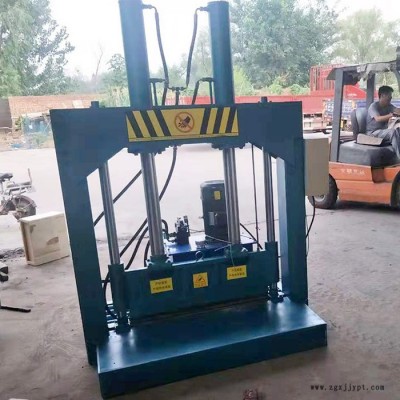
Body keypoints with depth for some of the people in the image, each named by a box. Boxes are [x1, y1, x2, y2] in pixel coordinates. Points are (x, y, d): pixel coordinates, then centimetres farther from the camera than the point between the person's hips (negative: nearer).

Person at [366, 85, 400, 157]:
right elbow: (378, 119, -30)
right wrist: (391, 115, -42)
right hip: (373, 132, -7)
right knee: (393, 131, -30)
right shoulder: (374, 106, -11)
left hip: (383, 131, 7)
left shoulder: (389, 106, 9)